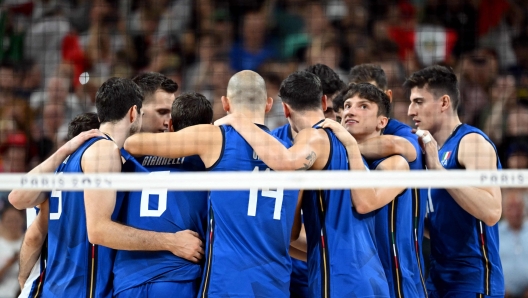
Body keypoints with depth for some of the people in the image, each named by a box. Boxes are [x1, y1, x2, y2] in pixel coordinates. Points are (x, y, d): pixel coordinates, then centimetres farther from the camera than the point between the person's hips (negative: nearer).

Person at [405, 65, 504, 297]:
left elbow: (491, 212, -25)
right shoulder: (435, 150, 13)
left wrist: (436, 167, -23)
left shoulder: (472, 142, -11)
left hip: (472, 279, -8)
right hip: (439, 277, 8)